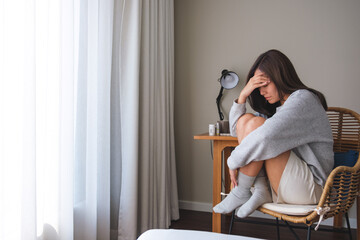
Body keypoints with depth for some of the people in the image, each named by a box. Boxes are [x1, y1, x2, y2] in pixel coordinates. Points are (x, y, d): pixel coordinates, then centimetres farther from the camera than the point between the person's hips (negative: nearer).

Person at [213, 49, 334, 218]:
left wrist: (233, 161, -16)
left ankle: (241, 192, -11)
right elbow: (236, 131, 16)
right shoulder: (275, 106, 15)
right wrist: (243, 95, 3)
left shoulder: (303, 99, -12)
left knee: (255, 124, -21)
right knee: (245, 120, -2)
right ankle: (261, 190, -10)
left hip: (309, 188, -8)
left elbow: (266, 136, -28)